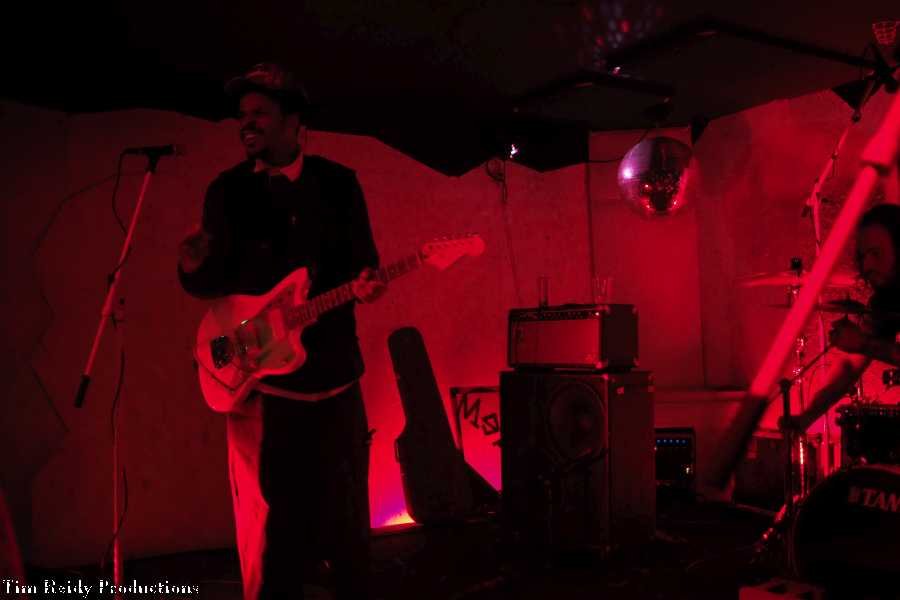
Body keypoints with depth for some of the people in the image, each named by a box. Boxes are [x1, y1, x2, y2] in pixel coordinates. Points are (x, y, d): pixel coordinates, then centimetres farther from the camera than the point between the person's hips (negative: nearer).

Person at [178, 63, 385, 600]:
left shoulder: (339, 183, 4)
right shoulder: (227, 190, 2)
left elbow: (364, 262, 6)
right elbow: (214, 284, 1)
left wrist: (365, 284, -16)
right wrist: (196, 268, -21)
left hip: (333, 368, 1)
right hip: (259, 374, -1)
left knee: (345, 509, 13)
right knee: (269, 515, 5)